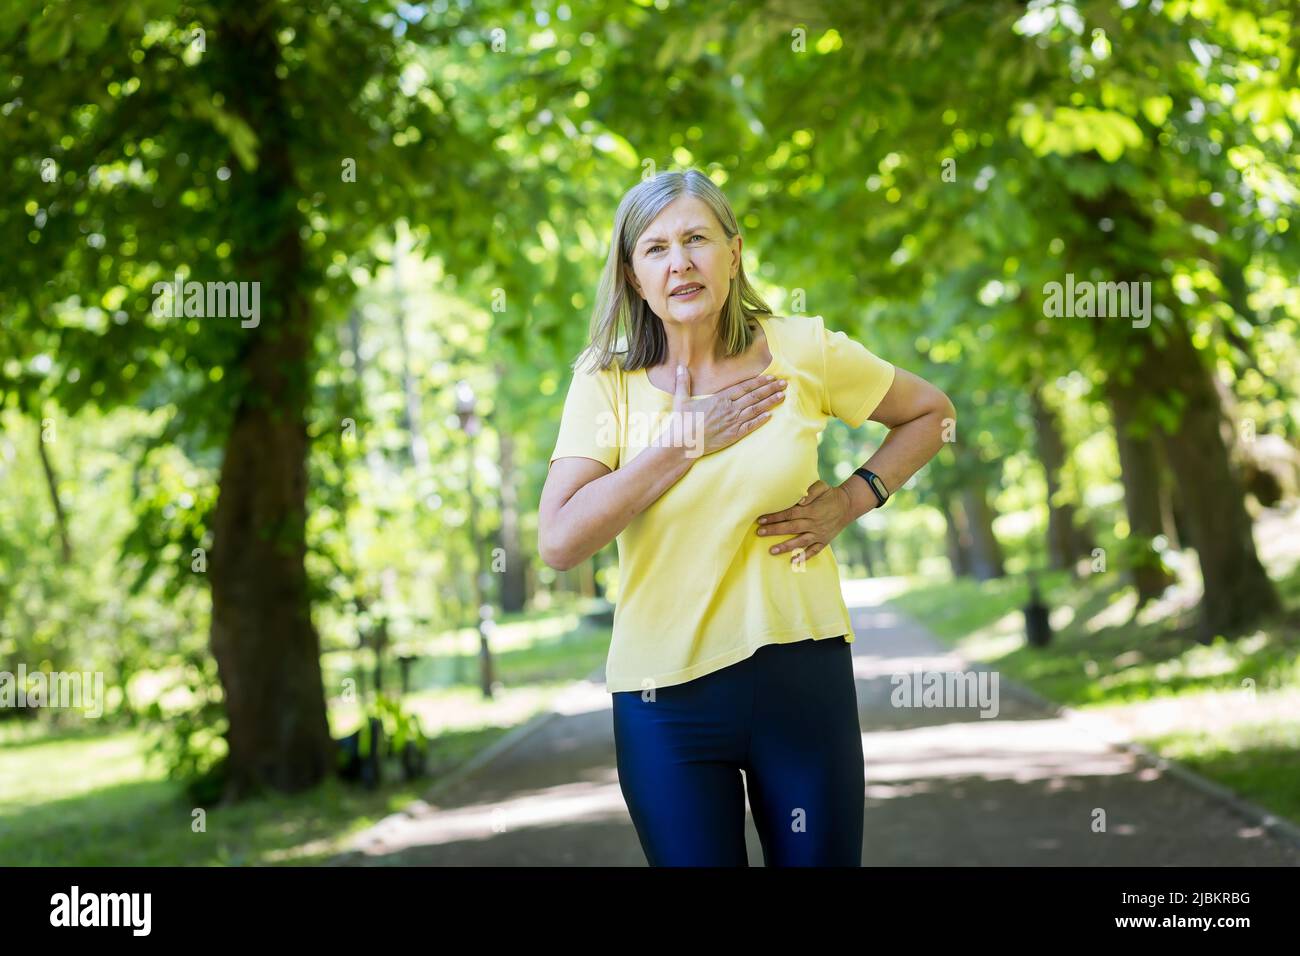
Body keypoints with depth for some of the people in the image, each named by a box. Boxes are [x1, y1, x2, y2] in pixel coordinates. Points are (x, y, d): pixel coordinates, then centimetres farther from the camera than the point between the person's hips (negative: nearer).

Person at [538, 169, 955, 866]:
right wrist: (685, 442, -14)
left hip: (800, 674, 0)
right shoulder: (606, 382, -3)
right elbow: (558, 542, -15)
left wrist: (851, 500, -1)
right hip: (665, 694, 0)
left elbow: (931, 414, 14)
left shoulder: (803, 351, -2)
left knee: (820, 857, 9)